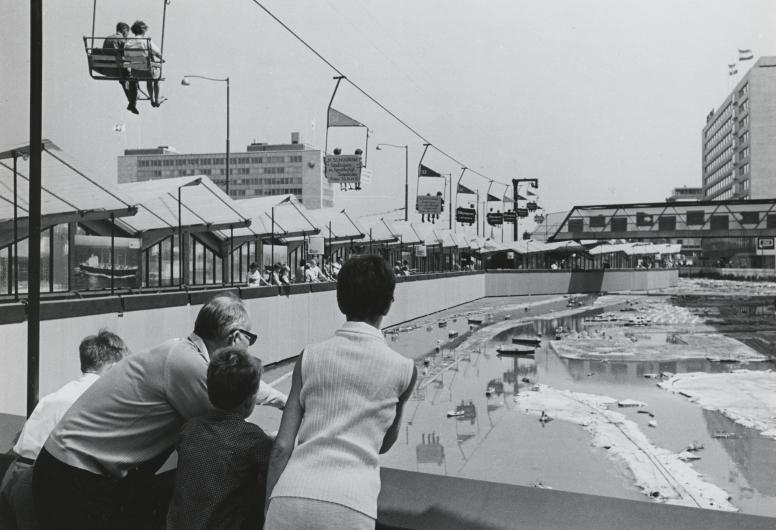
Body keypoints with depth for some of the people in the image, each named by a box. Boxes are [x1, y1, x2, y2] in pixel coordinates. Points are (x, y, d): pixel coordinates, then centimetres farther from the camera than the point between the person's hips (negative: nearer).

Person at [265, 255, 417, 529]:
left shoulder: (310, 357, 7)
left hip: (289, 499, 2)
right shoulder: (403, 369, 5)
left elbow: (282, 447, 4)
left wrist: (269, 506, 11)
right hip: (350, 508, -1)